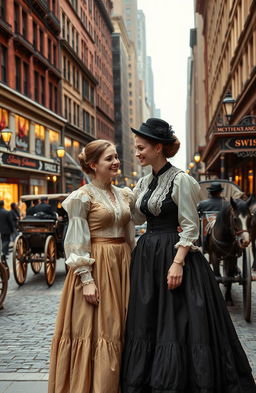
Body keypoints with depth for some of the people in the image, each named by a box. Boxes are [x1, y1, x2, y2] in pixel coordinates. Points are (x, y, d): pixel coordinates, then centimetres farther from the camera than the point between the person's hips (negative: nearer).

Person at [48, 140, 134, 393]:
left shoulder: (124, 195, 11)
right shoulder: (82, 197, -8)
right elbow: (77, 243, -11)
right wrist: (86, 279, -17)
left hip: (122, 265, 7)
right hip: (96, 267, -6)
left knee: (120, 330, 11)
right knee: (96, 330, -3)